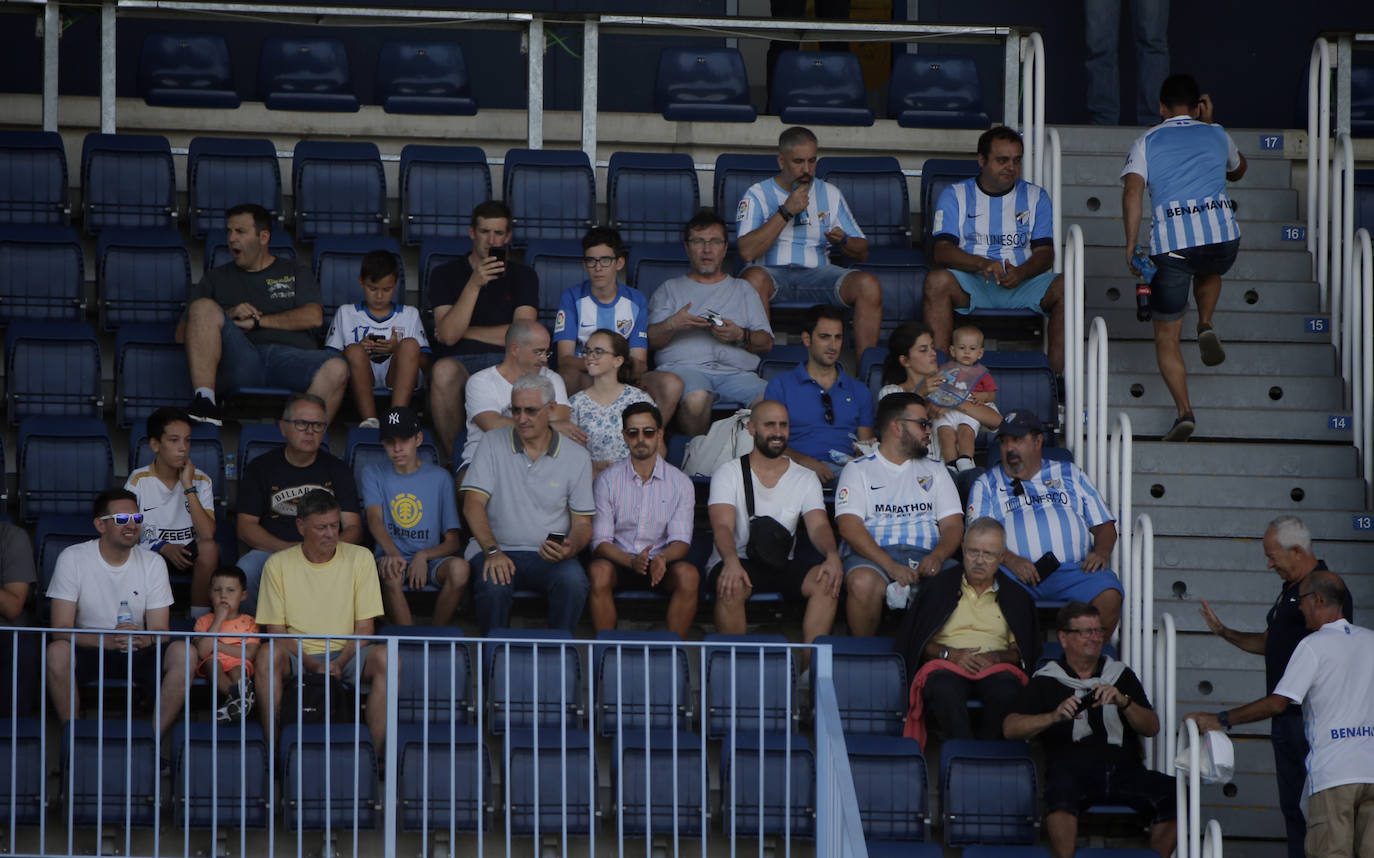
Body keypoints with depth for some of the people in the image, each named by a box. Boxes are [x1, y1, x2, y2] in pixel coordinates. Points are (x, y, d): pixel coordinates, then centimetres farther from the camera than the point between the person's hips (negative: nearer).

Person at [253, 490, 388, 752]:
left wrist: (340, 662, -16)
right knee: (268, 654, -33)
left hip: (346, 655, 1)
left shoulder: (360, 558, 4)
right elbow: (276, 630, 0)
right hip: (297, 658, -1)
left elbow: (364, 627, 3)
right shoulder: (278, 564, 2)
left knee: (385, 658, -30)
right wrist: (312, 665, -17)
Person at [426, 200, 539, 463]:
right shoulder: (446, 274, 13)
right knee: (443, 370, -38)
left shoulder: (523, 276, 16)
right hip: (460, 361, 0)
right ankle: (453, 457, -24)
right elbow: (448, 335, -3)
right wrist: (474, 284, -12)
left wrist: (464, 332, 2)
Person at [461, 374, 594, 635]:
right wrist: (492, 551, -18)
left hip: (549, 555, 1)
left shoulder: (576, 458, 8)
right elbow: (473, 505, -2)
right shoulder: (493, 444, 6)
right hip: (497, 549, -1)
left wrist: (570, 549, -15)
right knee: (493, 583, -34)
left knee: (573, 581, -32)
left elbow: (582, 522, 9)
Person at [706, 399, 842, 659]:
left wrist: (832, 555, -26)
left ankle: (808, 666, -27)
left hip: (782, 568, 3)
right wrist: (732, 561, -35)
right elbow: (722, 526, -13)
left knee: (828, 579, -26)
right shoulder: (728, 474, 2)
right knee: (732, 584, -38)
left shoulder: (805, 479, 12)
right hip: (736, 564, -3)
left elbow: (818, 526, -2)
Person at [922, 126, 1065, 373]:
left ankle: (1057, 376, -30)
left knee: (1065, 287, -28)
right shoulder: (955, 195, 10)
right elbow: (942, 251, -3)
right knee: (937, 281, -33)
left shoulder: (1035, 197, 16)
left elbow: (1045, 253, 6)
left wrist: (1020, 273, -18)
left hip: (1022, 282, 1)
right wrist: (982, 263, -23)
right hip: (971, 283, -1)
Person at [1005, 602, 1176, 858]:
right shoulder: (1045, 682, 17)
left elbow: (1152, 728, 13)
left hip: (1125, 770, 2)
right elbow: (1010, 728, 4)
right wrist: (1054, 716, -13)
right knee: (1060, 787, -39)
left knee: (1172, 790, -26)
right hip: (1073, 771, -2)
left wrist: (1123, 702, -6)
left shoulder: (1121, 676, 24)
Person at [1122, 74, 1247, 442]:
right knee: (1208, 272, 41)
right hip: (1222, 235, 2)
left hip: (1171, 243, -2)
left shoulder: (1146, 142, 12)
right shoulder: (1216, 135, 19)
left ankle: (1184, 412, -5)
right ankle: (1206, 327, 16)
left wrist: (1131, 246, -4)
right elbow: (1238, 171, 42)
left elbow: (1132, 193, -5)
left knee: (1166, 335, 10)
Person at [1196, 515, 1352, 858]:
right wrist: (1223, 631, 17)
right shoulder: (1289, 591, 18)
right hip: (1285, 716, 10)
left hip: (1311, 717, -10)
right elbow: (1268, 642, 28)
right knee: (1292, 806, 11)